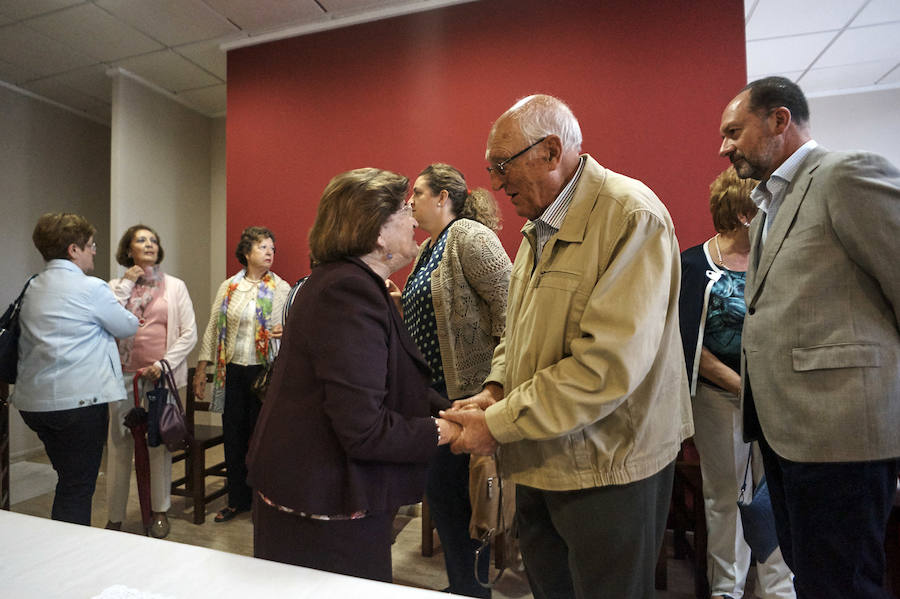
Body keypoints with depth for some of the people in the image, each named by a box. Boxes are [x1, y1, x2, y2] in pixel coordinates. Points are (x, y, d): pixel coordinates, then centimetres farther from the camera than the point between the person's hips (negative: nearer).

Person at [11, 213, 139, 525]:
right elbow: (128, 327, -3)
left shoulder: (33, 288, 10)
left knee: (69, 481, 22)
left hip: (34, 402, 8)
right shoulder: (91, 288, -13)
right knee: (78, 488, 3)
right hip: (79, 400, -8)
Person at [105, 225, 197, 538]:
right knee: (119, 444, 5)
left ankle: (159, 511, 22)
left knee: (160, 443, 6)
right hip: (124, 375, 1)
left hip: (161, 376, -1)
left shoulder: (175, 286, 5)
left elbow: (189, 333, 0)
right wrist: (126, 284, -7)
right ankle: (115, 517, 20)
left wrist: (164, 363, -9)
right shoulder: (116, 285, 7)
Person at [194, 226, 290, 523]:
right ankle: (238, 499, 29)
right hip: (232, 370, 3)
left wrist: (284, 332, -25)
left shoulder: (280, 288, 0)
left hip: (263, 370, -3)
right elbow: (213, 328, 10)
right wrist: (202, 368, 8)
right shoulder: (228, 287, 7)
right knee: (233, 435, 12)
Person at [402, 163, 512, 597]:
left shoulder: (469, 236, -12)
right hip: (433, 388, 9)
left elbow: (508, 302, -20)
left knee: (457, 491, 4)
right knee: (438, 487, 17)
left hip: (466, 389, -9)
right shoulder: (428, 248, 16)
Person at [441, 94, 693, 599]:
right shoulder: (540, 225, 9)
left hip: (608, 468, -7)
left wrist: (499, 424, -21)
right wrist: (496, 390, -2)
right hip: (540, 462, 8)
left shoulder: (632, 217, -19)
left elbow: (609, 363, -27)